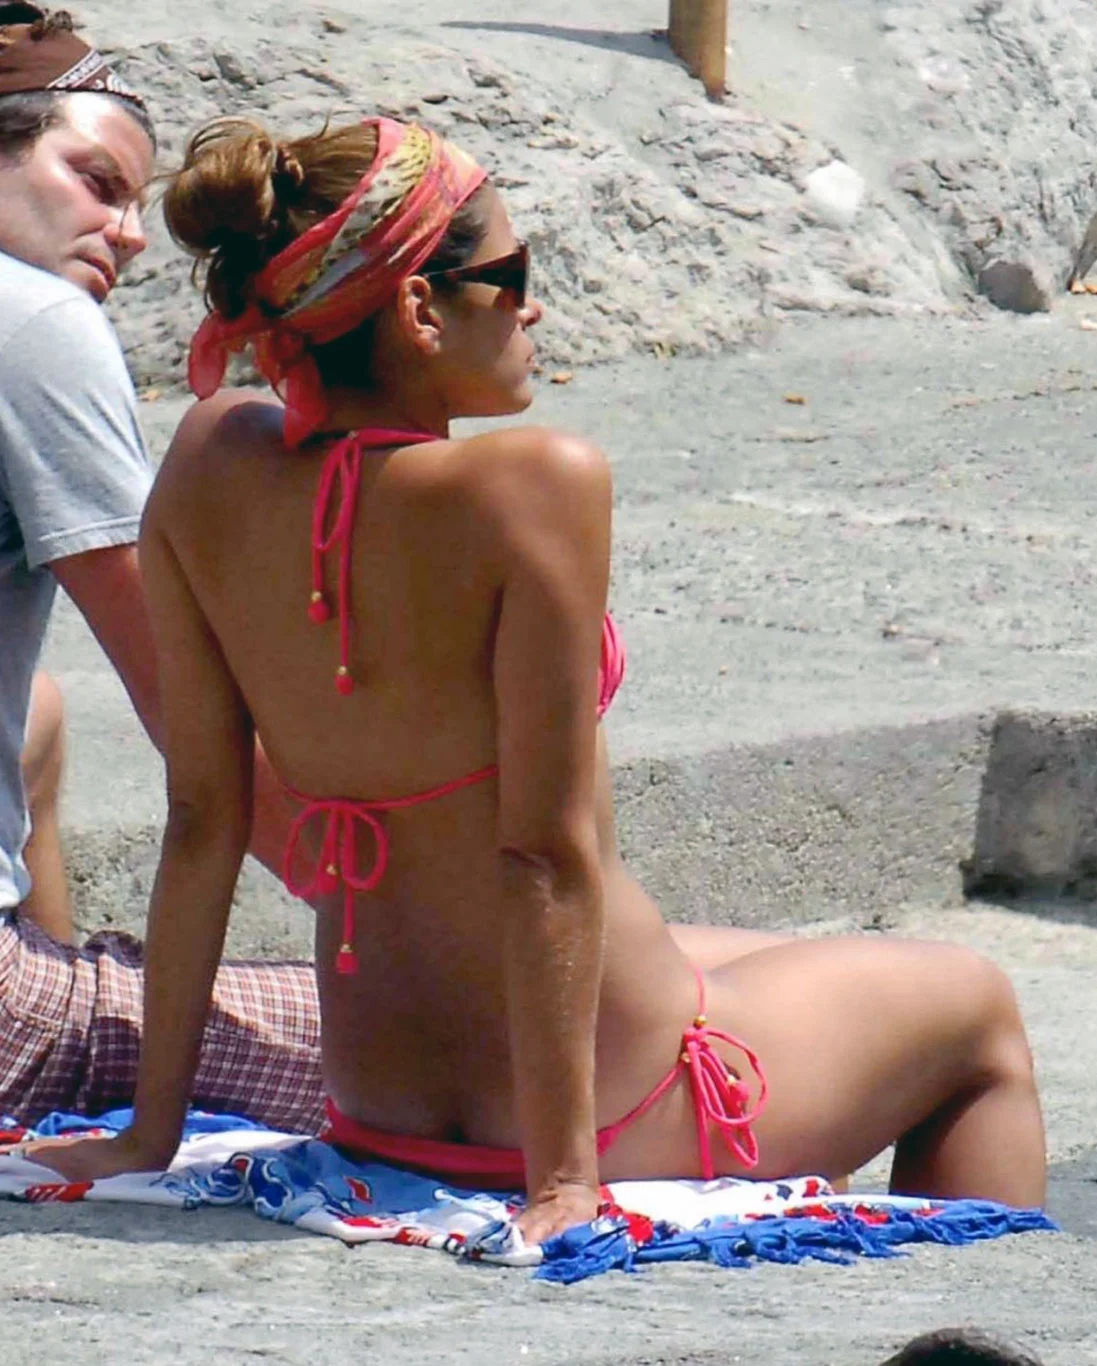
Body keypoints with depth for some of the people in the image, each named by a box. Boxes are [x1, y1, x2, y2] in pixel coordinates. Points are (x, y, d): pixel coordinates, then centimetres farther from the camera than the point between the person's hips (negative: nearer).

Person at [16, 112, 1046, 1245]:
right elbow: (548, 851, -24)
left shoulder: (212, 461, -8)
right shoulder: (538, 486, -25)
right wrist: (563, 1181, -21)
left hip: (378, 1115, 7)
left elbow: (201, 812, -2)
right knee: (977, 1008, 23)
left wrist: (153, 1131, 3)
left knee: (747, 965, 37)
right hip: (611, 1103, -7)